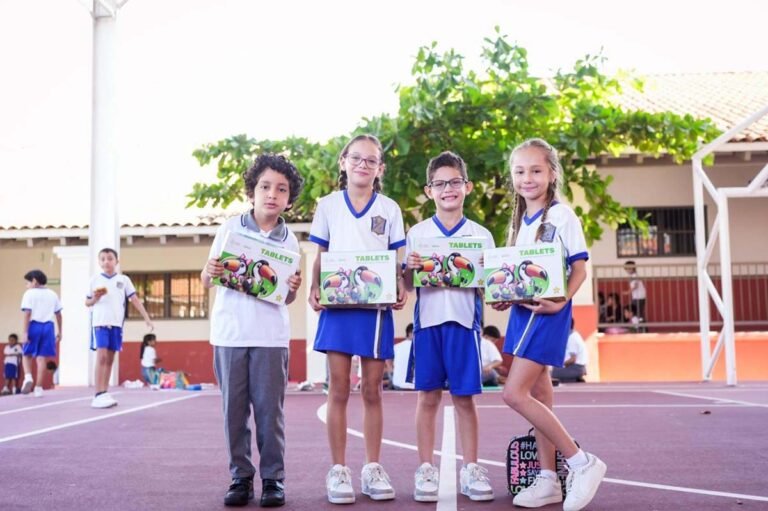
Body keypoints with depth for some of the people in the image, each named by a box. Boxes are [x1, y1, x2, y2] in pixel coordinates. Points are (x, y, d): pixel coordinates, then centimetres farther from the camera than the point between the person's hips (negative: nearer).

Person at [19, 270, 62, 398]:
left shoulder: (29, 293, 0)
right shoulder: (52, 294, 14)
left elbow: (27, 313, -10)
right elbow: (58, 314, 13)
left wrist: (25, 332, -11)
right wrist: (60, 332, 19)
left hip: (34, 326, -3)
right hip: (48, 326, 3)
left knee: (27, 354, 14)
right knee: (42, 357, 3)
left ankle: (28, 377, -11)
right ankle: (38, 388, 1)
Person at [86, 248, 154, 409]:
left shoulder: (124, 280, 7)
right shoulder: (95, 280, 5)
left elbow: (135, 299, 5)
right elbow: (87, 302, 12)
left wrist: (147, 318, -1)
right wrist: (94, 299, -11)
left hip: (116, 323, 2)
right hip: (100, 322, -2)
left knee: (110, 359, 7)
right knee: (101, 356, -13)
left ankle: (104, 393, 13)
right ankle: (99, 395, -14)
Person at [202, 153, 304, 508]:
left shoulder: (289, 240, 6)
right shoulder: (230, 228, 3)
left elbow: (286, 298, 10)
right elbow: (206, 281, 6)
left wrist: (293, 289, -12)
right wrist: (210, 273, -16)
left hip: (271, 336, 0)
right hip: (229, 333, 0)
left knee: (270, 409, 2)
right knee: (234, 408, 5)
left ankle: (273, 478, 13)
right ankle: (241, 477, 17)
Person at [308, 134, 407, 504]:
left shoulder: (389, 209, 7)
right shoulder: (327, 206, 6)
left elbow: (397, 261, 6)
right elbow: (320, 257, 8)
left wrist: (401, 290, -12)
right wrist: (315, 289, -9)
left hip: (376, 307, 0)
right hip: (337, 305, 0)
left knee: (372, 391, 5)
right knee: (338, 390, 0)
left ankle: (373, 469, 15)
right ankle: (338, 470, 9)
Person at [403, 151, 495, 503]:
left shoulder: (480, 235, 7)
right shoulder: (417, 233, 7)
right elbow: (407, 285, 7)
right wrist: (411, 269, -13)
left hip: (464, 321, 0)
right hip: (428, 320, 0)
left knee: (464, 397, 4)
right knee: (428, 396, 4)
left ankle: (470, 469, 15)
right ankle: (426, 470, 13)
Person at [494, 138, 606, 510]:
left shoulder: (562, 215, -8)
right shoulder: (519, 221, 14)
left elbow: (580, 268, -10)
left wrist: (560, 302, -23)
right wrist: (502, 297, 2)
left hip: (547, 311, -8)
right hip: (521, 310, 8)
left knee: (514, 393, -13)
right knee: (537, 393, 10)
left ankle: (581, 462, -3)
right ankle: (548, 479, 18)